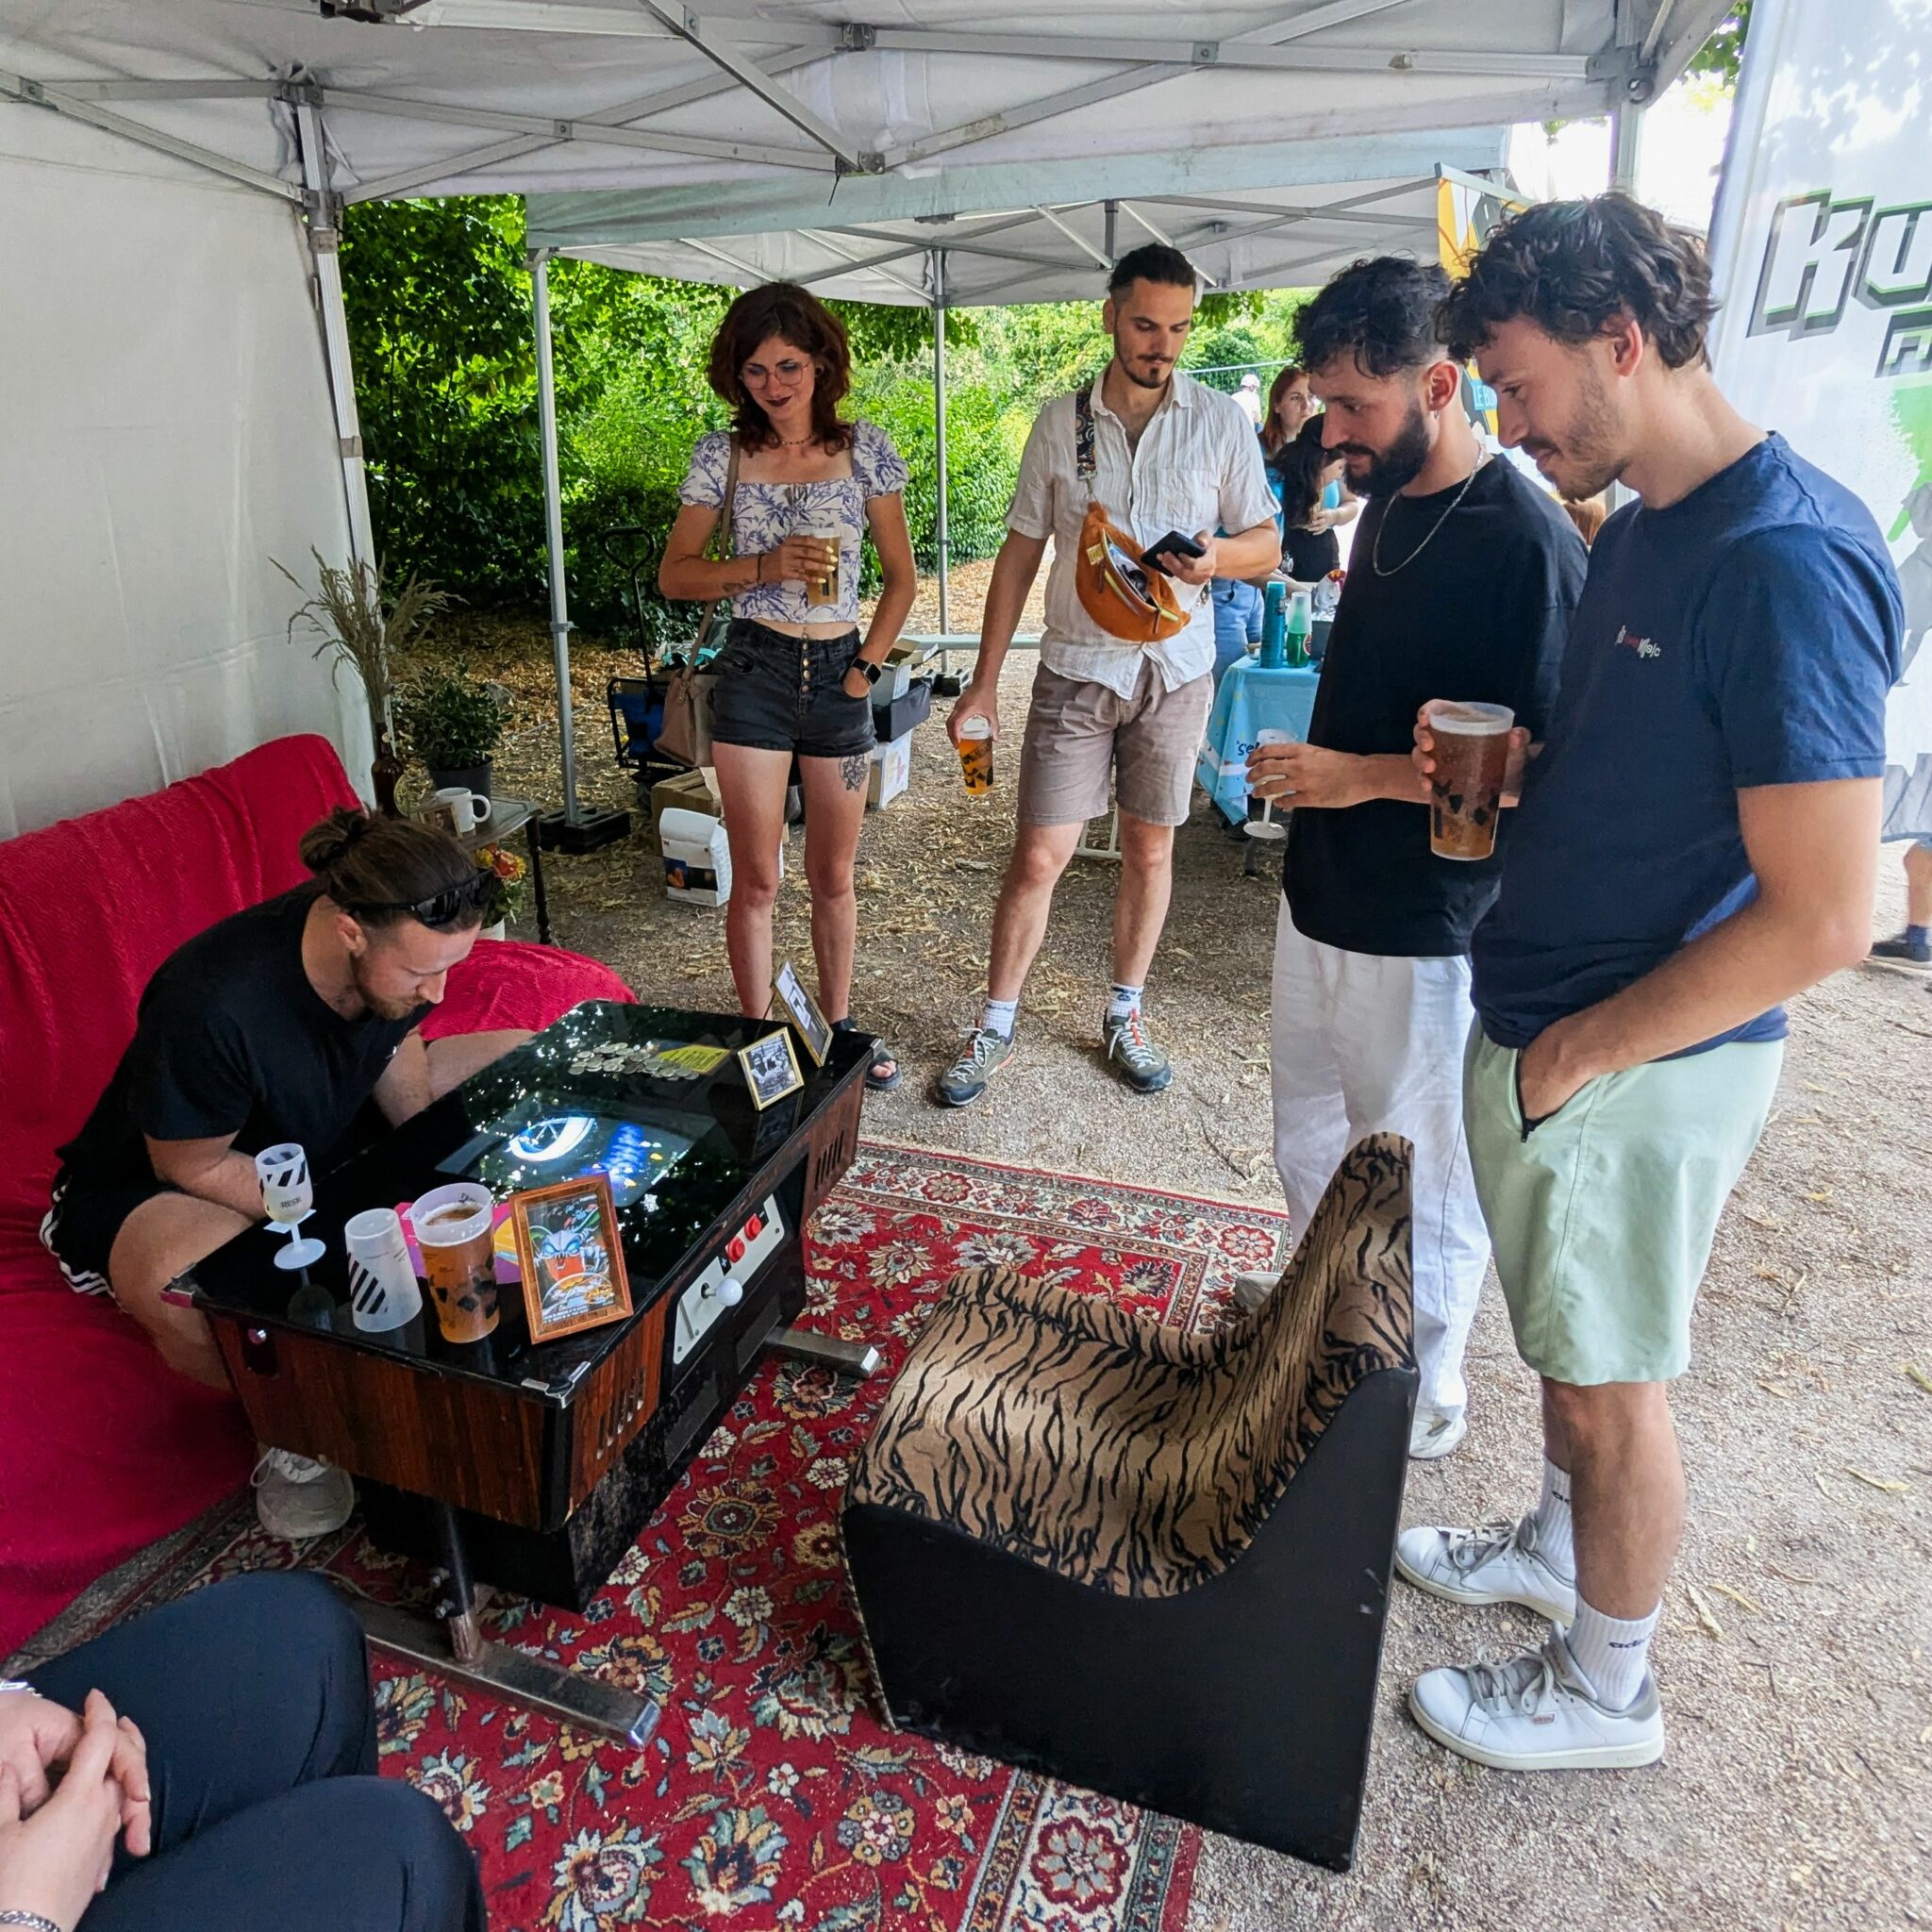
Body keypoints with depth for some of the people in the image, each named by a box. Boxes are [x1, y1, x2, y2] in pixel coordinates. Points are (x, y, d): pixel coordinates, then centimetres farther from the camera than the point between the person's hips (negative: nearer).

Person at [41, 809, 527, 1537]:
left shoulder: (395, 945, -20)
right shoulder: (212, 1005, -39)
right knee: (182, 1288, -43)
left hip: (327, 1134, 7)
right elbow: (194, 1167, -25)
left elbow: (397, 1052, -1)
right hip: (156, 1185, -6)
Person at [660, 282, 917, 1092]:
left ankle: (839, 1027, 26)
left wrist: (869, 665, -2)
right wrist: (763, 568, -14)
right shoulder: (722, 454, 1)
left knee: (832, 875, 10)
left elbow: (900, 575, 7)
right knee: (756, 877, 1)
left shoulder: (864, 448, 2)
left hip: (838, 671, 1)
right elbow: (675, 575, 2)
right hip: (754, 669, -1)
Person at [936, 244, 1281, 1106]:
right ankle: (994, 1027, 13)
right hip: (1076, 667, 0)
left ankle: (1125, 1016, 27)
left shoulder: (1221, 421, 1)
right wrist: (984, 680, 1)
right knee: (1038, 855, -3)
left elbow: (1266, 546, 4)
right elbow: (1021, 551, 5)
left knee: (1150, 848, 10)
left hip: (1175, 669, 1)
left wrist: (1216, 556, -21)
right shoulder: (1060, 422, 2)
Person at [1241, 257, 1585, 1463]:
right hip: (1325, 893, 9)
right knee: (1309, 1124, 22)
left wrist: (1365, 776, -24)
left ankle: (1426, 1390, 29)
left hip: (1422, 927, -8)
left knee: (1415, 1173, 8)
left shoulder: (1527, 544, -20)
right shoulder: (1393, 505, 7)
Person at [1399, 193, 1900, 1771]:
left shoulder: (1786, 562, -23)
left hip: (1641, 1068, -8)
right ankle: (1557, 1549, 47)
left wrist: (1578, 1051, -17)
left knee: (1611, 1380, 9)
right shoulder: (1638, 530, 7)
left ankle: (1607, 1692, 32)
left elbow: (1820, 920, -25)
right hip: (1549, 1037, 8)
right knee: (1571, 1343, 24)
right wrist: (1494, 764, 0)